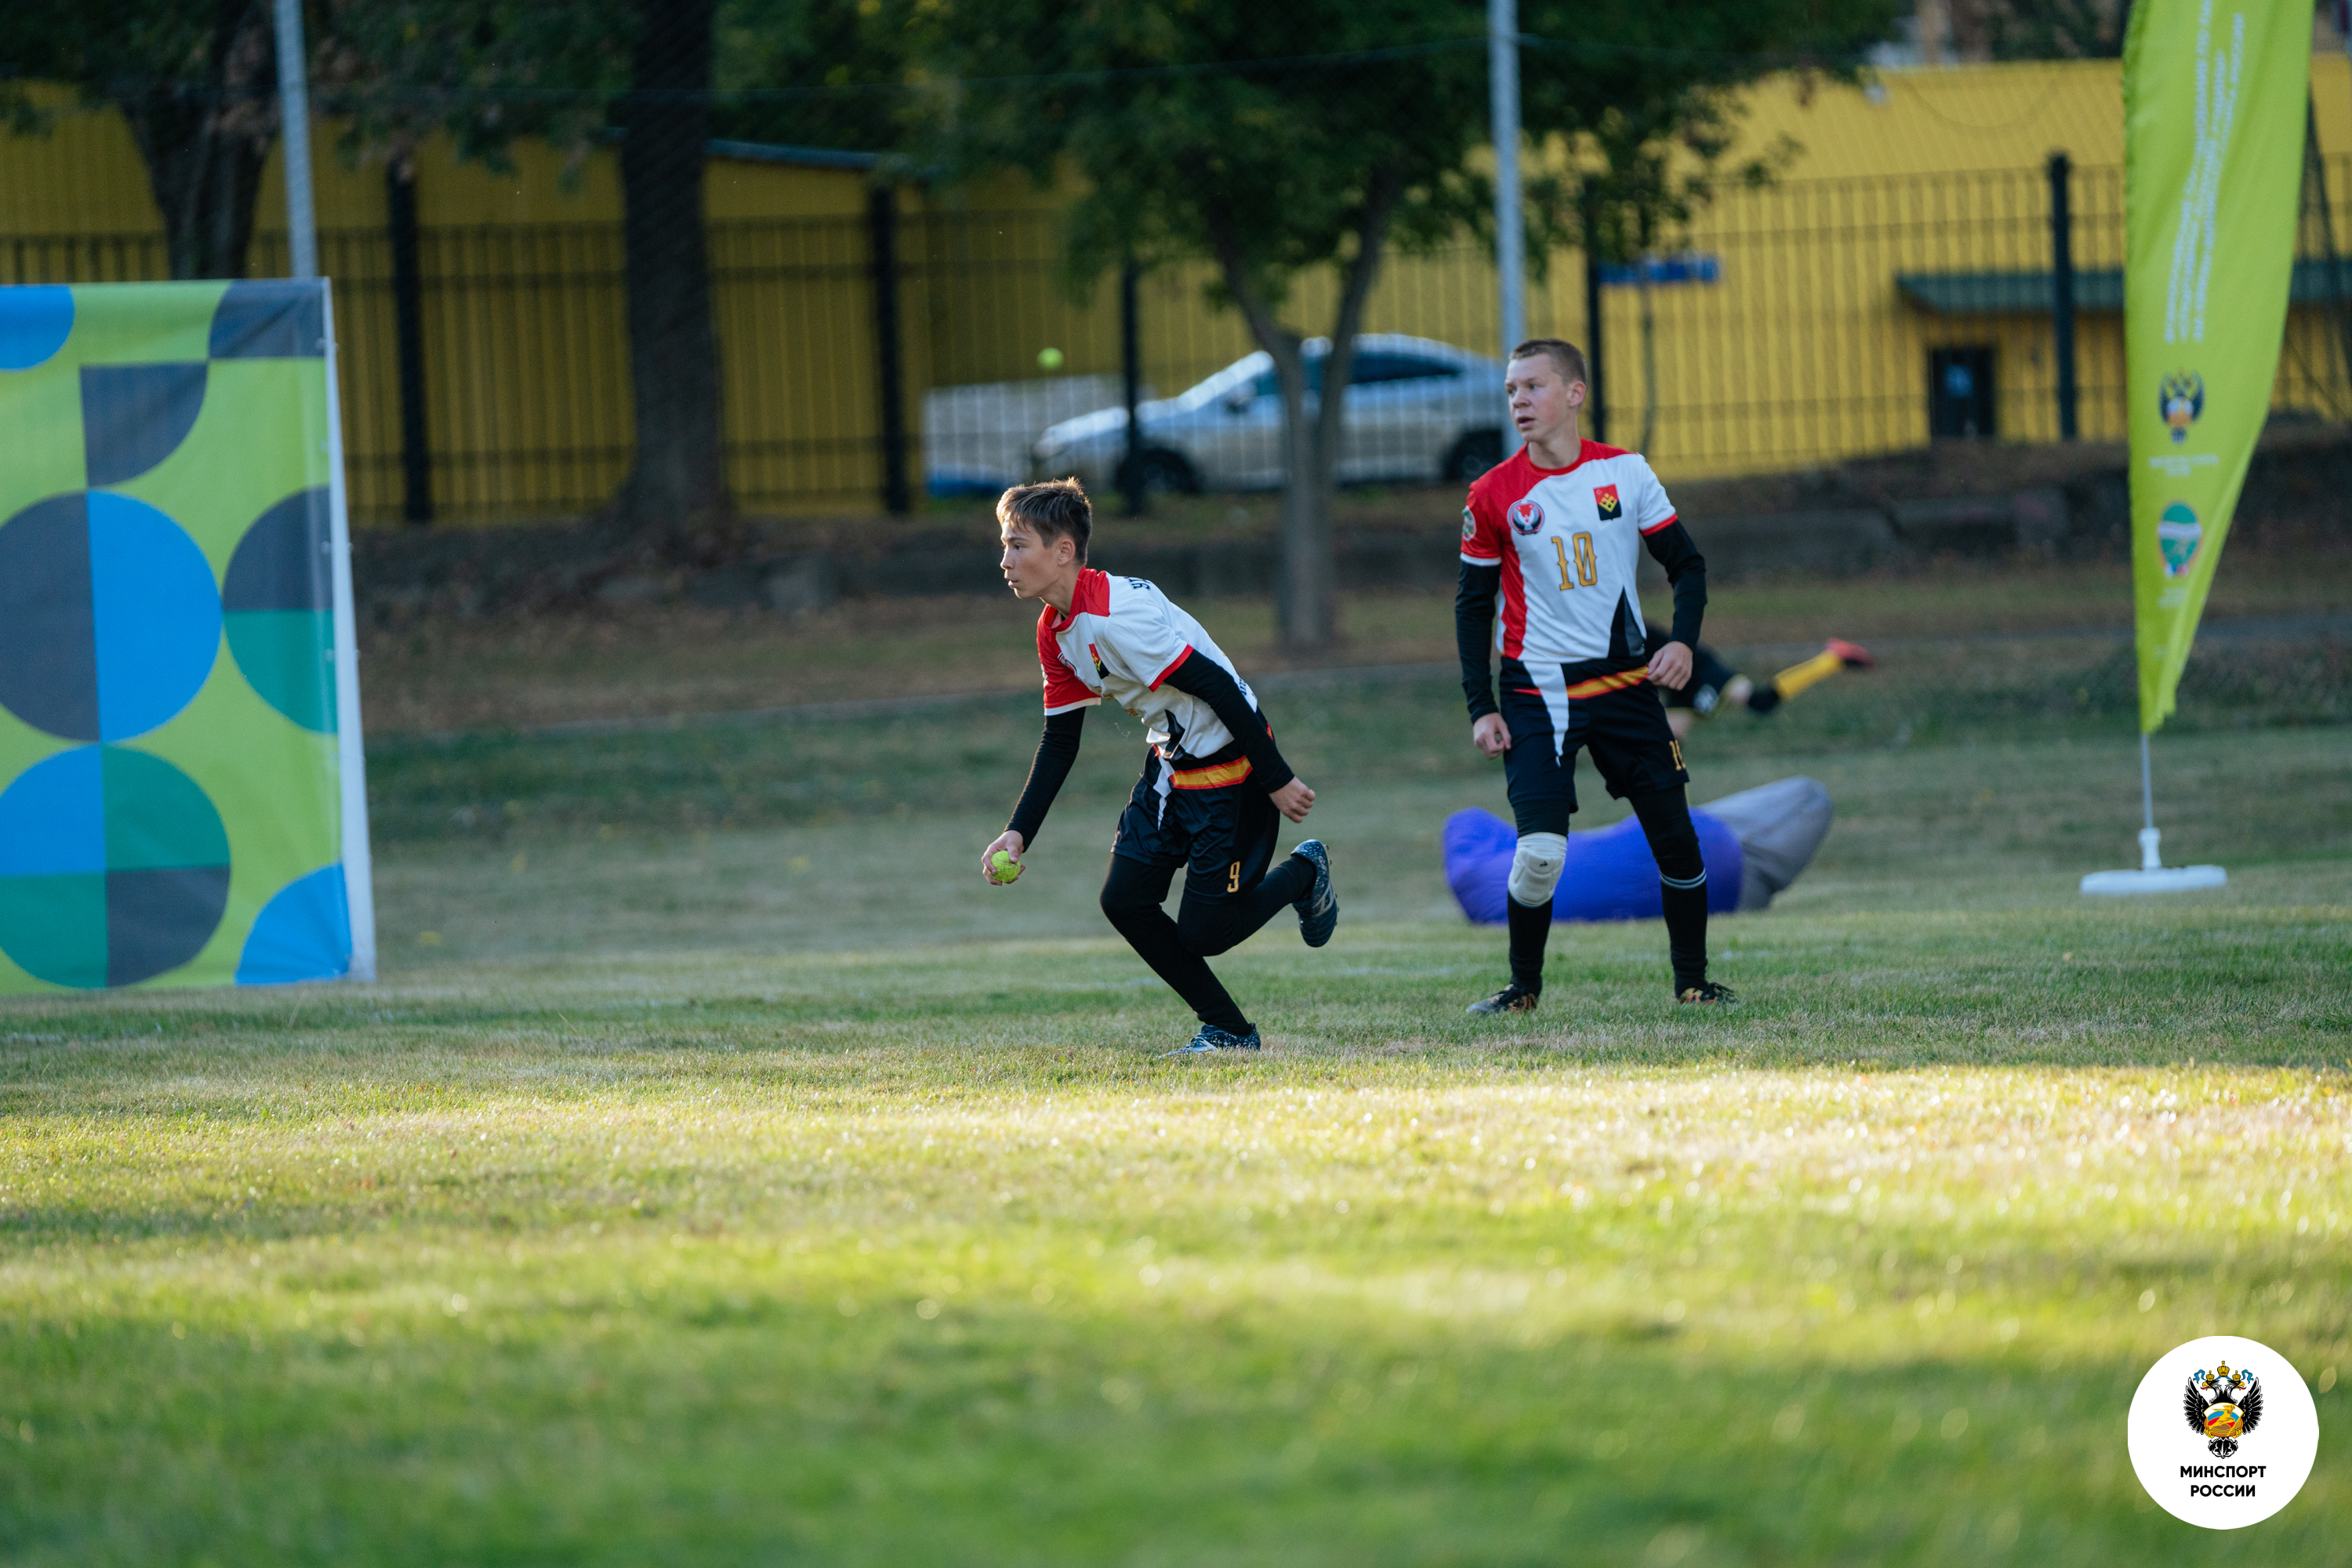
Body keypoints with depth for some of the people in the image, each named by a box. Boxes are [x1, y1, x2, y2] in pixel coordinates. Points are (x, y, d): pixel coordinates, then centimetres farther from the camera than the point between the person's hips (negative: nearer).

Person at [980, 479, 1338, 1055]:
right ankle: (1228, 1029, 14)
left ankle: (1304, 875, 22)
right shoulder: (1055, 631, 3)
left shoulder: (1116, 615, -28)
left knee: (1202, 933, -5)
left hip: (1231, 766, -9)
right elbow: (1059, 741, 11)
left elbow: (1217, 688, -27)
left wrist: (1276, 780, -23)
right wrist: (1019, 832, 2)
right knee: (1124, 901, 1)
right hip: (1170, 765, 9)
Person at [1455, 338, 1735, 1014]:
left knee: (1675, 838, 1)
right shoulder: (1492, 496, -3)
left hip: (1625, 683, 2)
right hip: (1536, 696, -2)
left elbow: (1686, 563, 7)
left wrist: (1683, 639, -11)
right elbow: (1473, 604, 4)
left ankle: (1692, 979, 19)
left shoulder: (1625, 472, -1)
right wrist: (1481, 707, -3)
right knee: (1540, 851, -16)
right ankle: (1523, 987, 3)